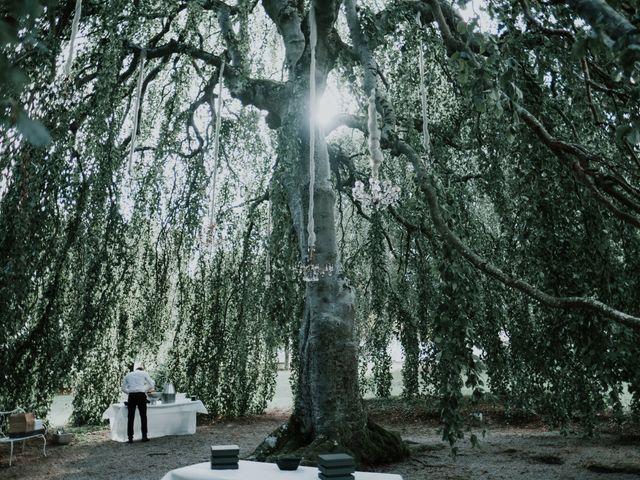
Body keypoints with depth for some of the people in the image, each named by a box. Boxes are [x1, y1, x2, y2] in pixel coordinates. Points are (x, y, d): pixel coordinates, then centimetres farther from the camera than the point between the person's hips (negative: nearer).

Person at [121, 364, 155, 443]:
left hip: (131, 396, 2)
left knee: (130, 417, 5)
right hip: (141, 395, -2)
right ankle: (144, 436, 7)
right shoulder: (144, 373, 14)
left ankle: (130, 438, 3)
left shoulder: (128, 375, 21)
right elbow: (152, 385, 13)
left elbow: (123, 388, 19)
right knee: (143, 416, 6)